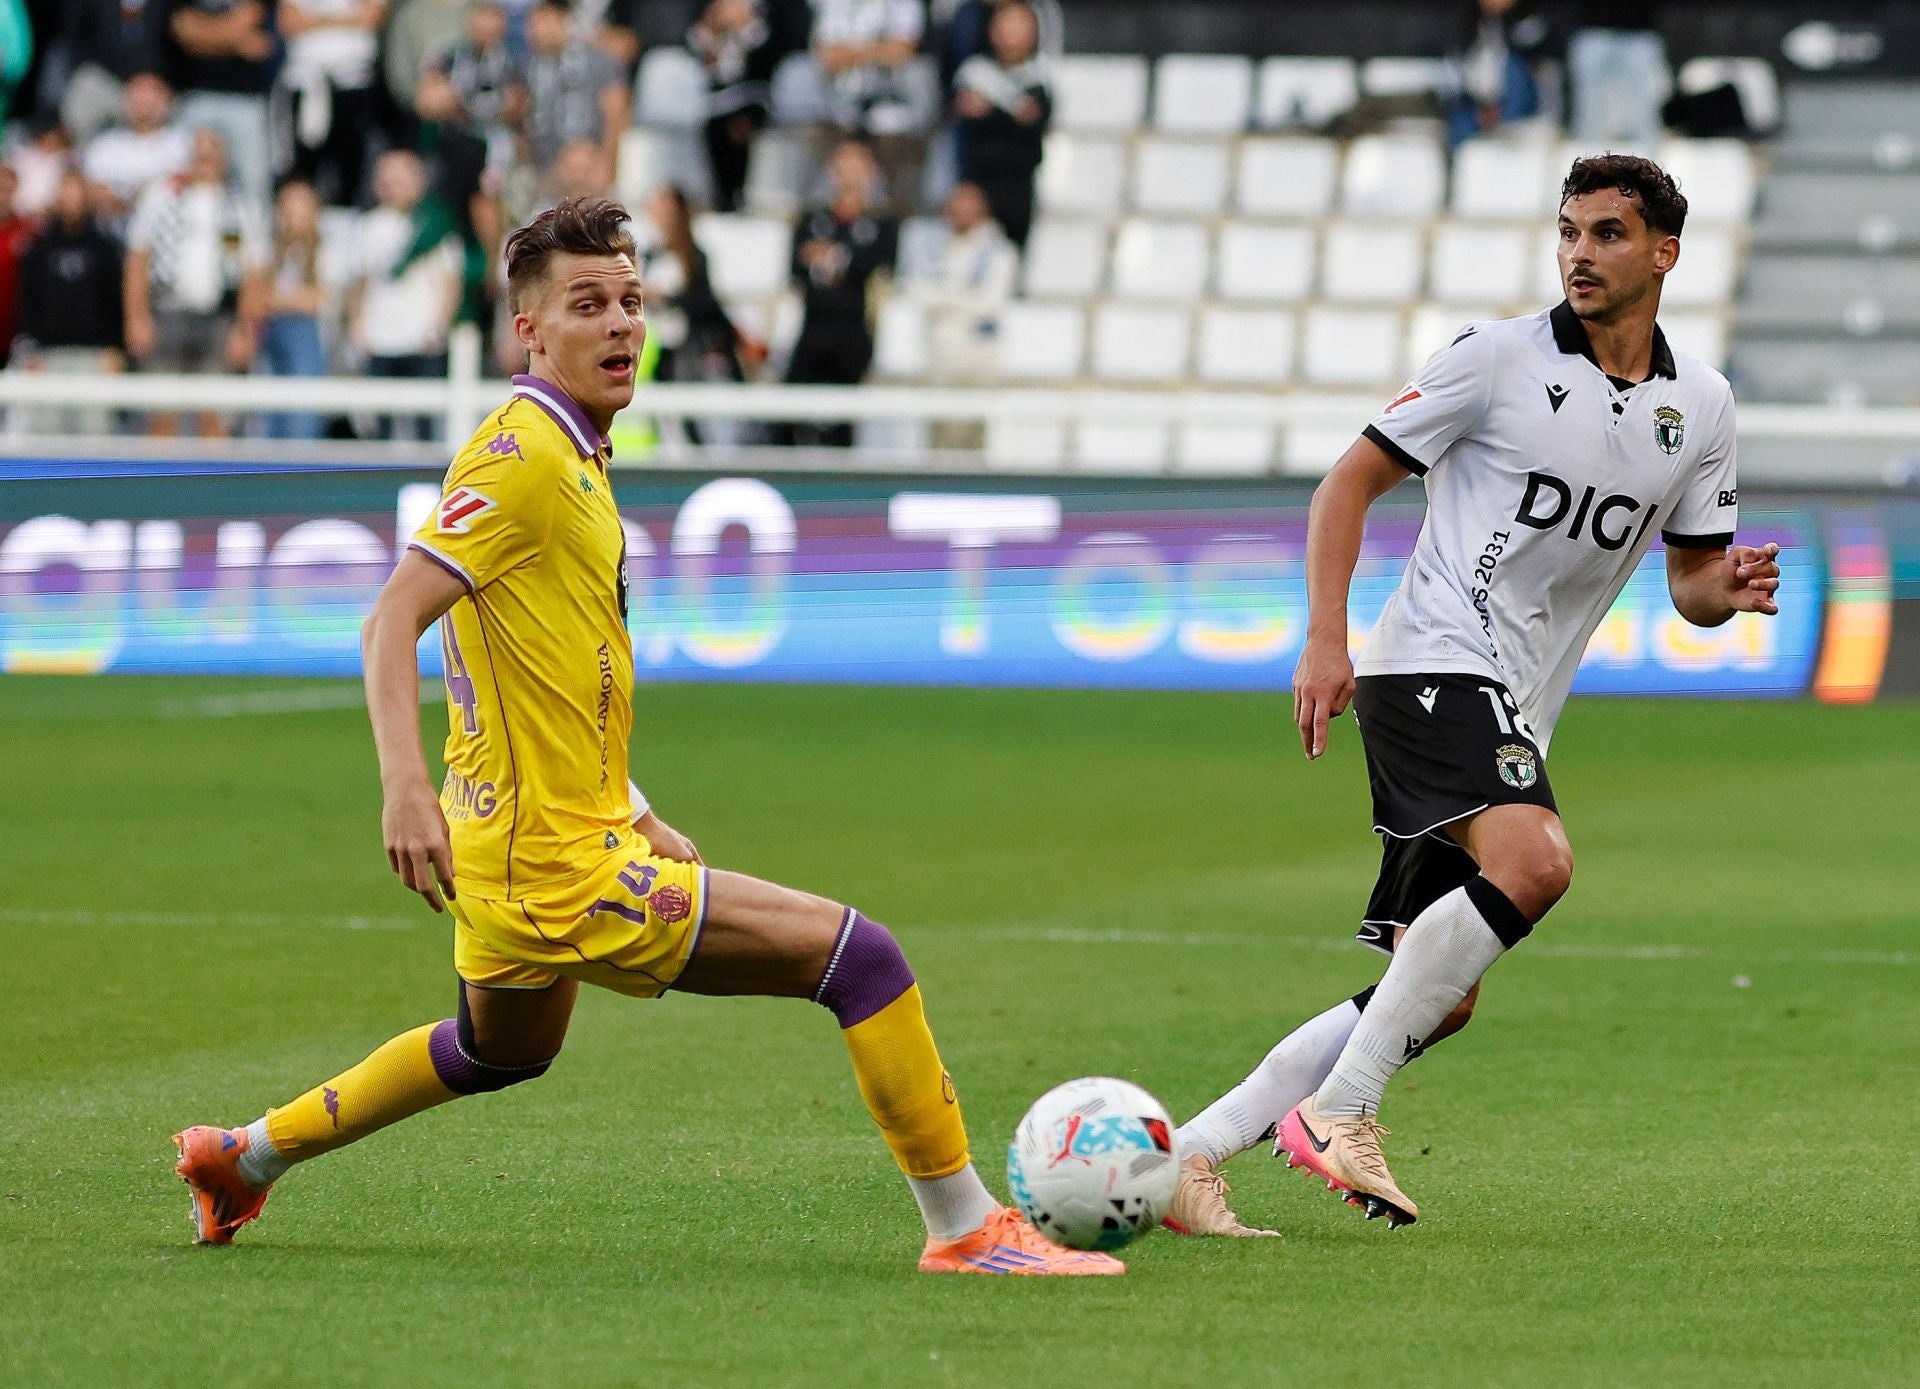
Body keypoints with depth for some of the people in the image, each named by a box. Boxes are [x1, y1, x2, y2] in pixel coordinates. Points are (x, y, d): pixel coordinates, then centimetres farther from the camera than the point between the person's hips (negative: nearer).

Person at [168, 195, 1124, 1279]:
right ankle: (968, 1230, -7)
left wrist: (633, 814, 22)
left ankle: (245, 1155, 46)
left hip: (514, 857, 11)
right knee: (861, 955, -13)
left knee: (502, 1054, 37)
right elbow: (393, 622, -23)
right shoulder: (521, 454, -16)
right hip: (560, 866, -11)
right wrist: (407, 787, -35)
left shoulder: (573, 456, 14)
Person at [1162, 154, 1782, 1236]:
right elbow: (1353, 481, 0)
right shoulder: (1500, 358, -5)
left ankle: (1190, 1153, 8)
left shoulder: (1700, 405, 10)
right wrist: (1326, 640, -11)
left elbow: (1690, 578, 18)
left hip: (1516, 713, 7)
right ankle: (1341, 1108, -26)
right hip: (1436, 665, -7)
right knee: (1535, 863, -32)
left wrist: (1726, 589, -7)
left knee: (1439, 1001, 4)